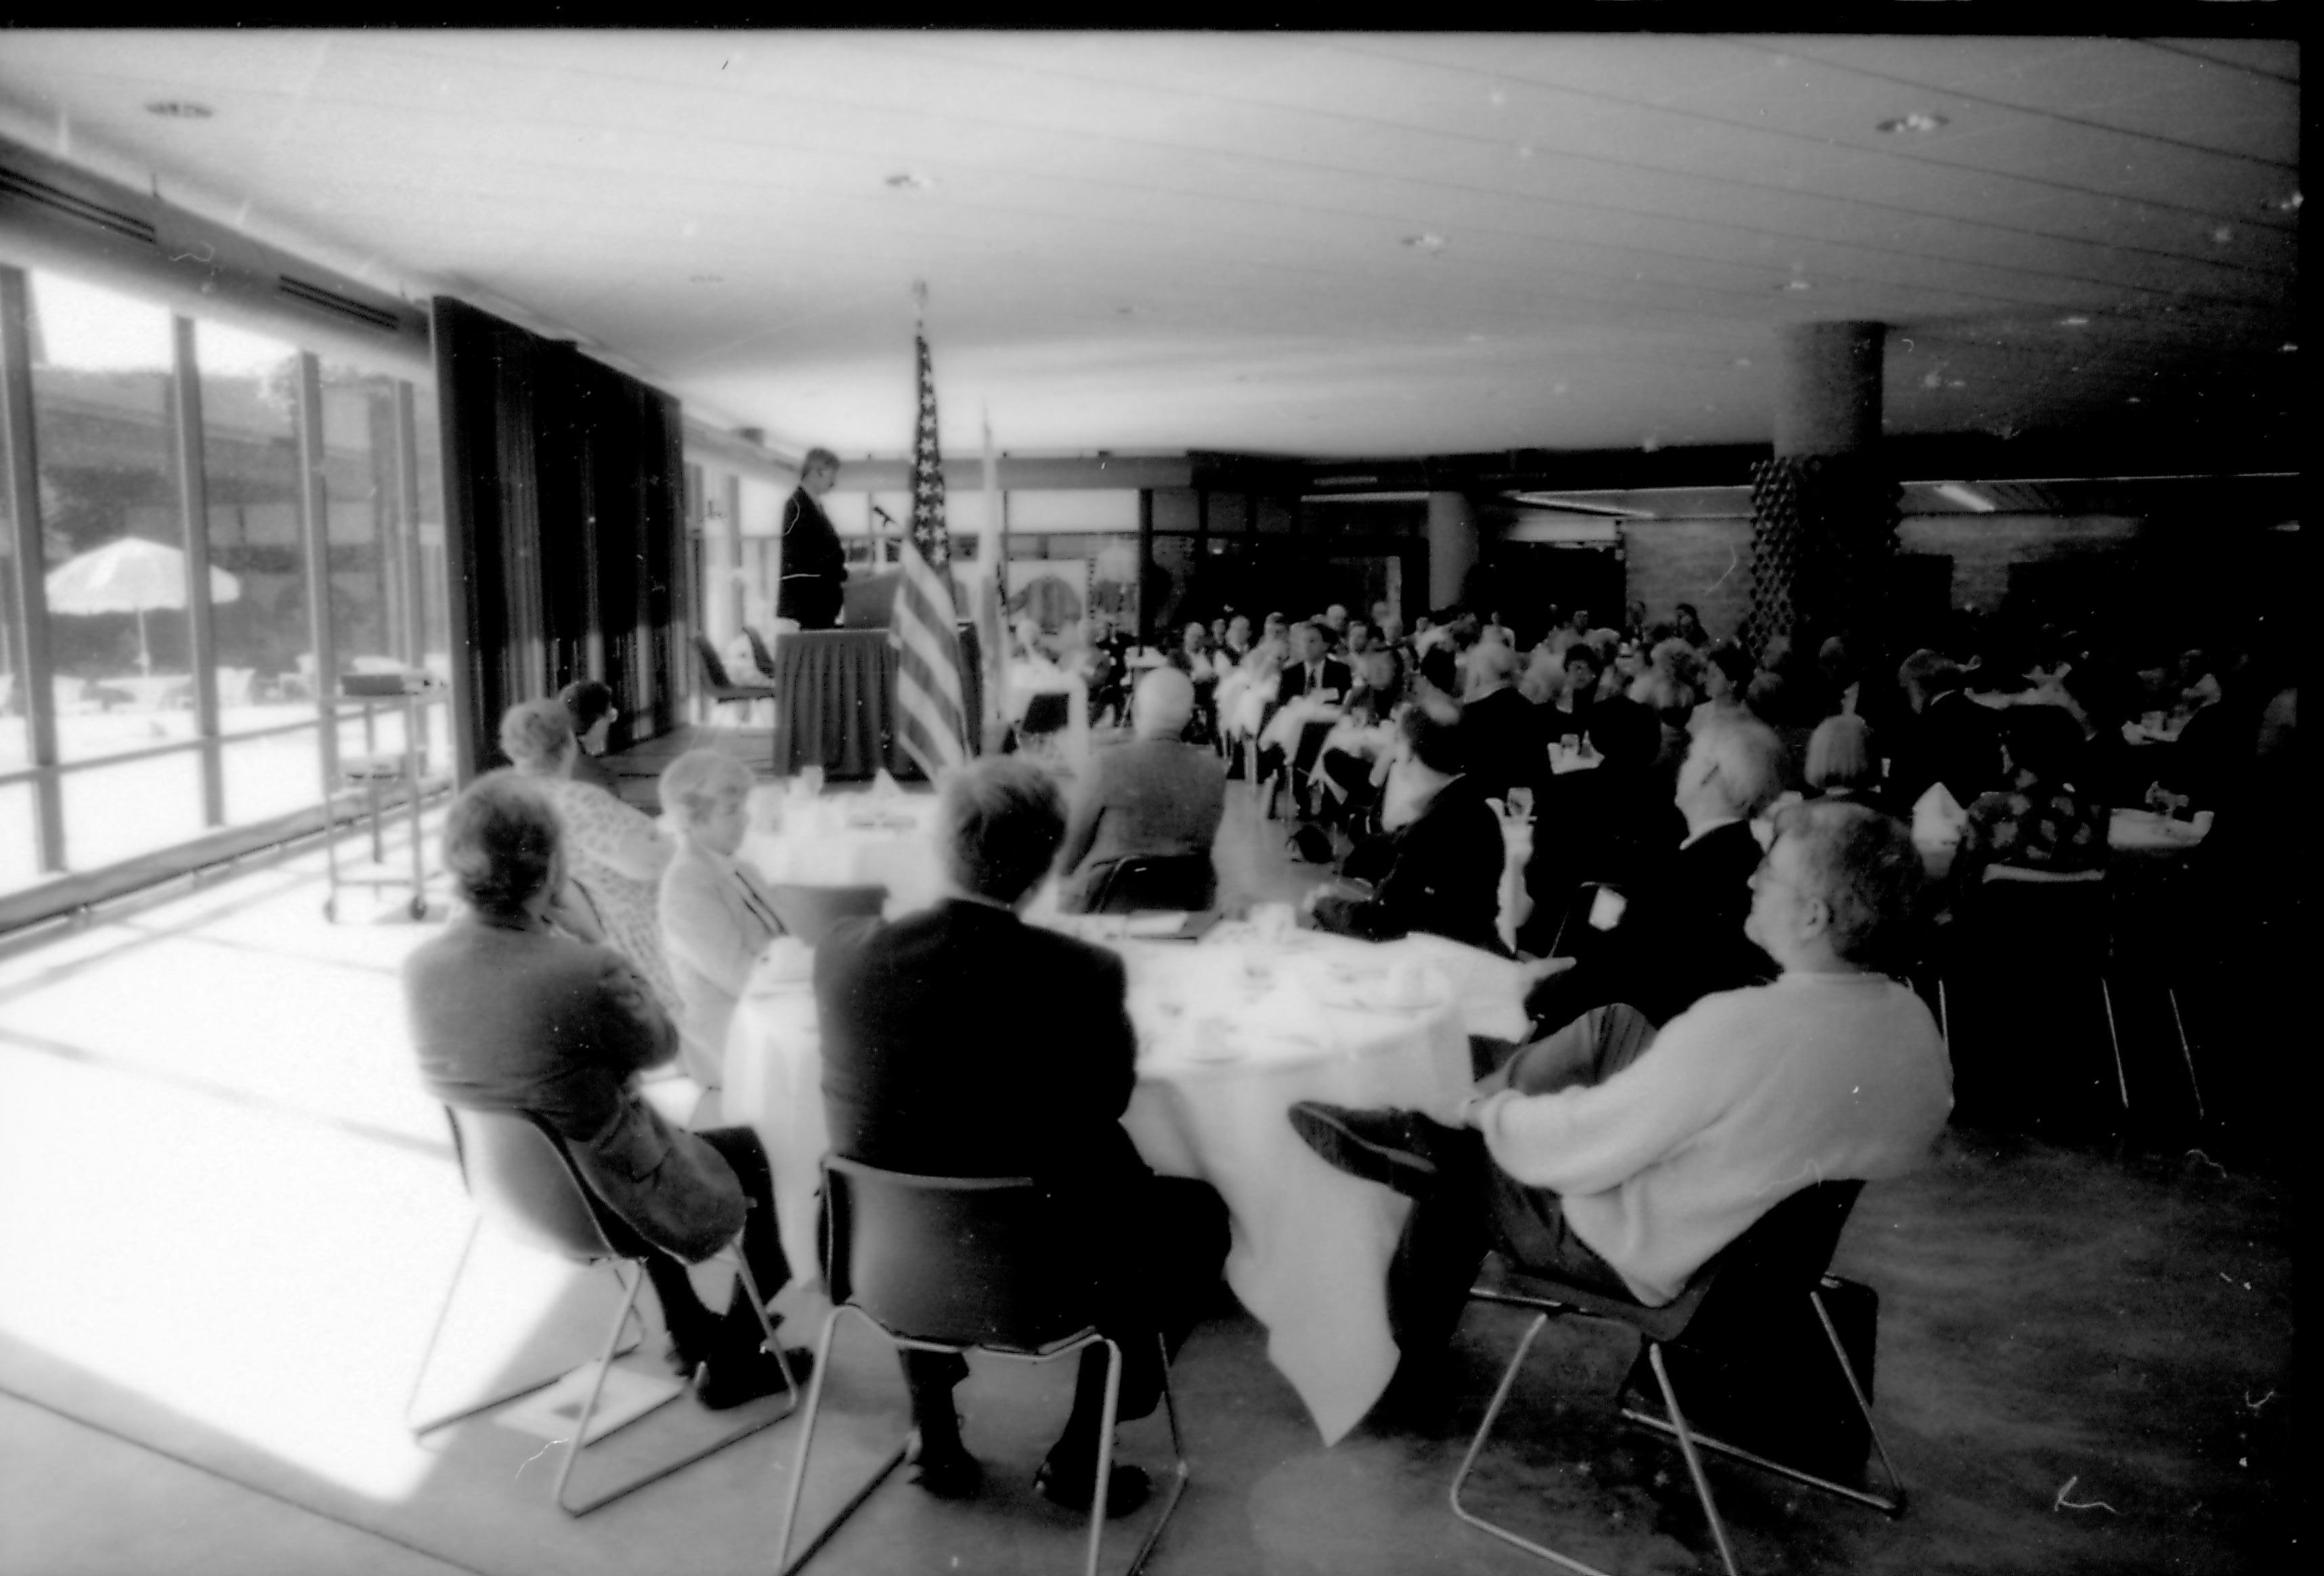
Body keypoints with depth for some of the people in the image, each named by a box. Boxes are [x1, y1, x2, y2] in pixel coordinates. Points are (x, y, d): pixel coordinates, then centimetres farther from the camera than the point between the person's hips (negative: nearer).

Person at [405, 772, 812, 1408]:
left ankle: (689, 1334, 46)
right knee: (754, 1153, 22)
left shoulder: (420, 967, -14)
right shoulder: (586, 973, -34)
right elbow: (658, 1045, -13)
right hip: (607, 1209, -6)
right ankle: (735, 1365, 33)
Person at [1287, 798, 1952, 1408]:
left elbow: (1573, 1149, -26)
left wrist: (1480, 1110, -6)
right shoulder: (1915, 1023, -12)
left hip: (1640, 1257, -7)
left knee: (1461, 1160, 17)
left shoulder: (1738, 1028, -35)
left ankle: (1403, 1356, 39)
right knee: (1611, 1026, 12)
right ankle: (1418, 1128, 18)